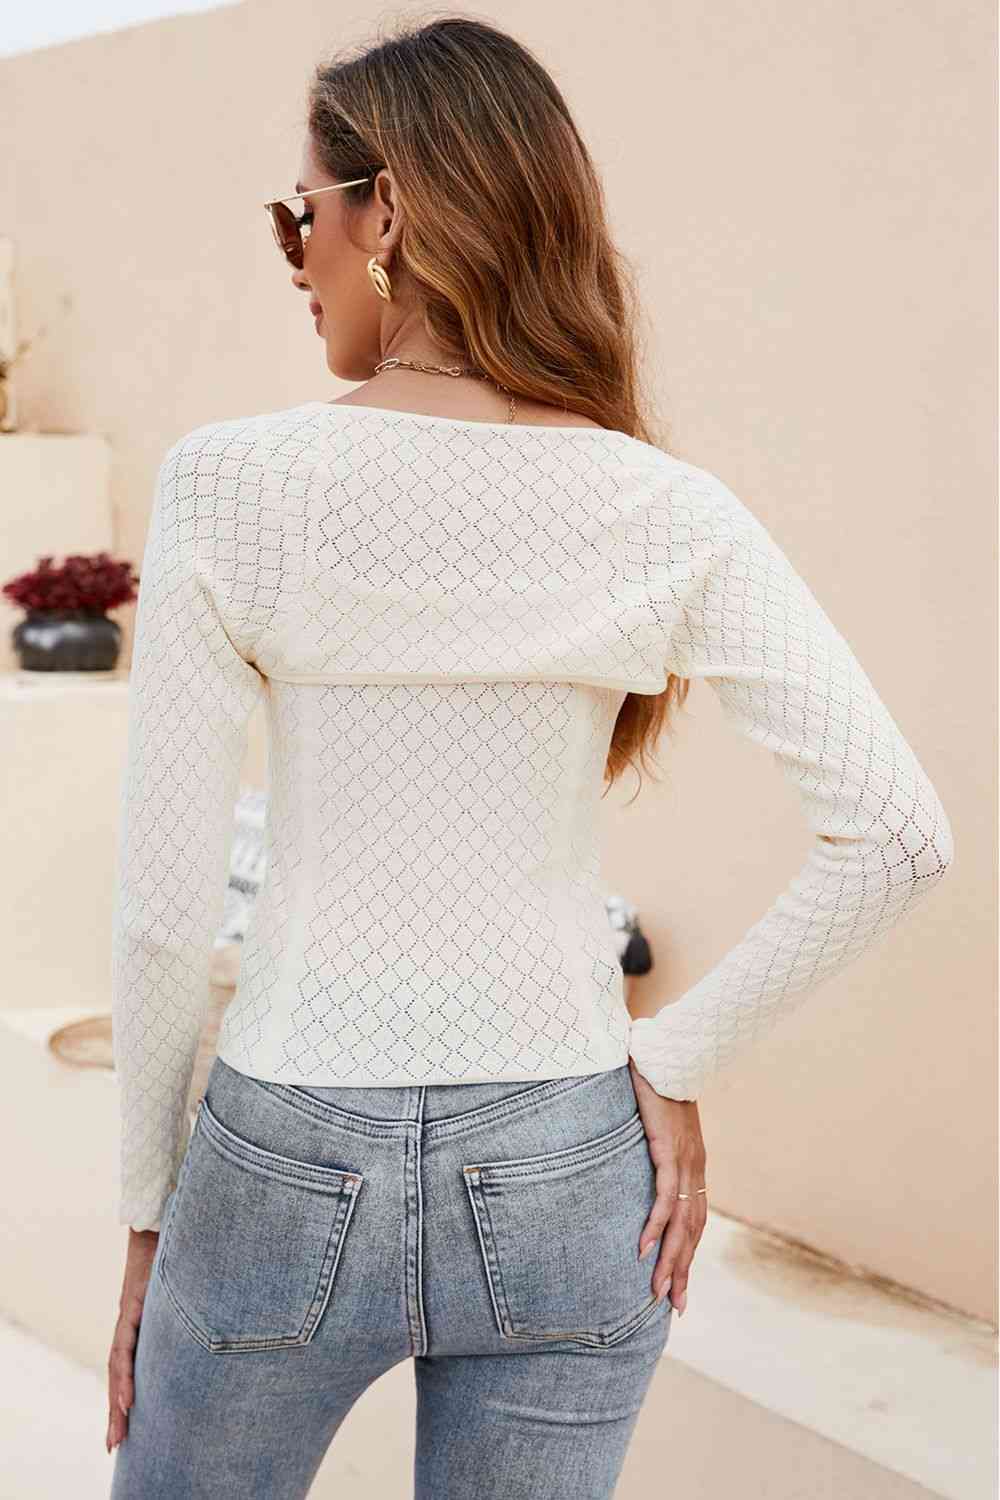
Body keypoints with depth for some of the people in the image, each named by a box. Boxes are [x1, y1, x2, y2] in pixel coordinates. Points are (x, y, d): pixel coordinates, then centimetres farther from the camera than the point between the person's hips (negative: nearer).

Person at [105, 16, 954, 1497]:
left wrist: (149, 1206, 3)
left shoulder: (232, 484, -12)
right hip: (566, 1184, 2)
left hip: (291, 1164, -1)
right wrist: (677, 1059, -2)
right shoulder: (663, 514, -7)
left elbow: (165, 901, -10)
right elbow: (900, 835, -11)